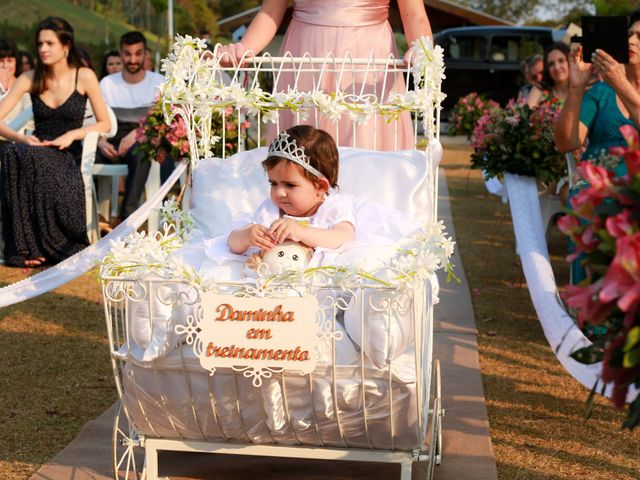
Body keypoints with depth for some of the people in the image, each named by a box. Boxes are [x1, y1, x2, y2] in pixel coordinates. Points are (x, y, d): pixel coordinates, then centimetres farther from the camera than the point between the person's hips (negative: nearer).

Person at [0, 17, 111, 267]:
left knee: (35, 162, -39)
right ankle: (25, 247, -29)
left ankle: (50, 245, -24)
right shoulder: (30, 79, 7)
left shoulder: (84, 77, 1)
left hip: (68, 156, -2)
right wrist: (21, 138, -18)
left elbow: (105, 124, 2)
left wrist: (72, 134, -14)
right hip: (36, 151, 2)